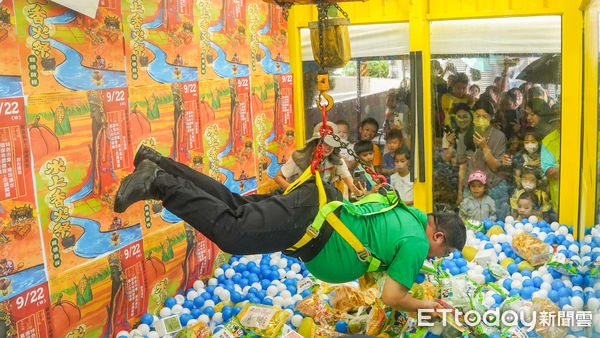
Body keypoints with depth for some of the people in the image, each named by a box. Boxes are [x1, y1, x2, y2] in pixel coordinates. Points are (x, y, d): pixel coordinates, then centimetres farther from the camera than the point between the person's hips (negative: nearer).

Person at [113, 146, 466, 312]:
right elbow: (392, 297, -10)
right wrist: (427, 306, 5)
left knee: (233, 204, 9)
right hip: (314, 221, -8)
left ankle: (158, 165, 8)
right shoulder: (417, 245, -8)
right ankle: (159, 183, -17)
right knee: (230, 231, -15)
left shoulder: (416, 214, 19)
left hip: (321, 200, 8)